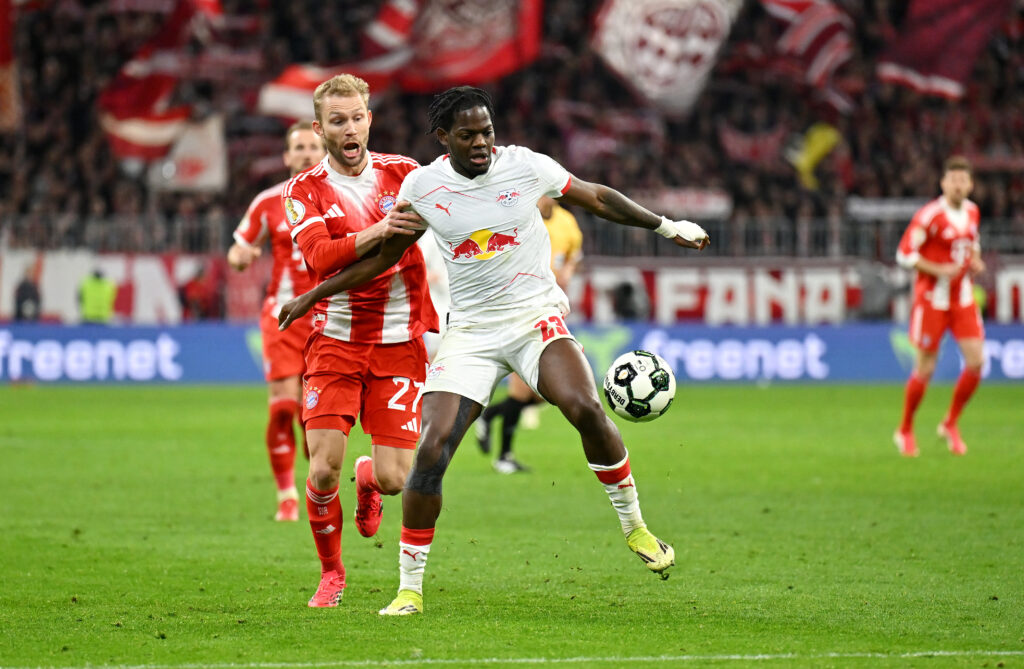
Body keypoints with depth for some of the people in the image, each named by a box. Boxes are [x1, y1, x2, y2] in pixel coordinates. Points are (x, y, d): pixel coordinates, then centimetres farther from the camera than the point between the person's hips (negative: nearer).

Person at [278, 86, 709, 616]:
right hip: (469, 330, 1)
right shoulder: (421, 186, -1)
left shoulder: (526, 167, -6)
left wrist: (666, 226, 12)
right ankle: (409, 589, -1)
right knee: (431, 451, -14)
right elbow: (385, 255, 14)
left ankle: (634, 527, -7)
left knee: (585, 408, -29)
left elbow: (597, 198, 9)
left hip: (535, 317, -1)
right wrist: (313, 296, 14)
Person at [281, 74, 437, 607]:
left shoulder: (402, 173, 5)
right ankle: (331, 573, 12)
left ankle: (368, 479, 33)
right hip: (336, 341, -1)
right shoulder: (304, 191, 0)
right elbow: (318, 256, -18)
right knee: (323, 469, -13)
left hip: (399, 343, 1)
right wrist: (377, 231, -33)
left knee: (394, 479, -7)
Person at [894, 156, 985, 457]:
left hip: (963, 297, 6)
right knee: (925, 369, -1)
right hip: (932, 298, -6)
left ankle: (950, 424, 15)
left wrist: (975, 261, 4)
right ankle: (905, 430, 19)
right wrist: (938, 271, -24)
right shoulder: (930, 215, -16)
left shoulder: (972, 211, 6)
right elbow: (904, 254, -17)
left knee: (976, 362, -5)